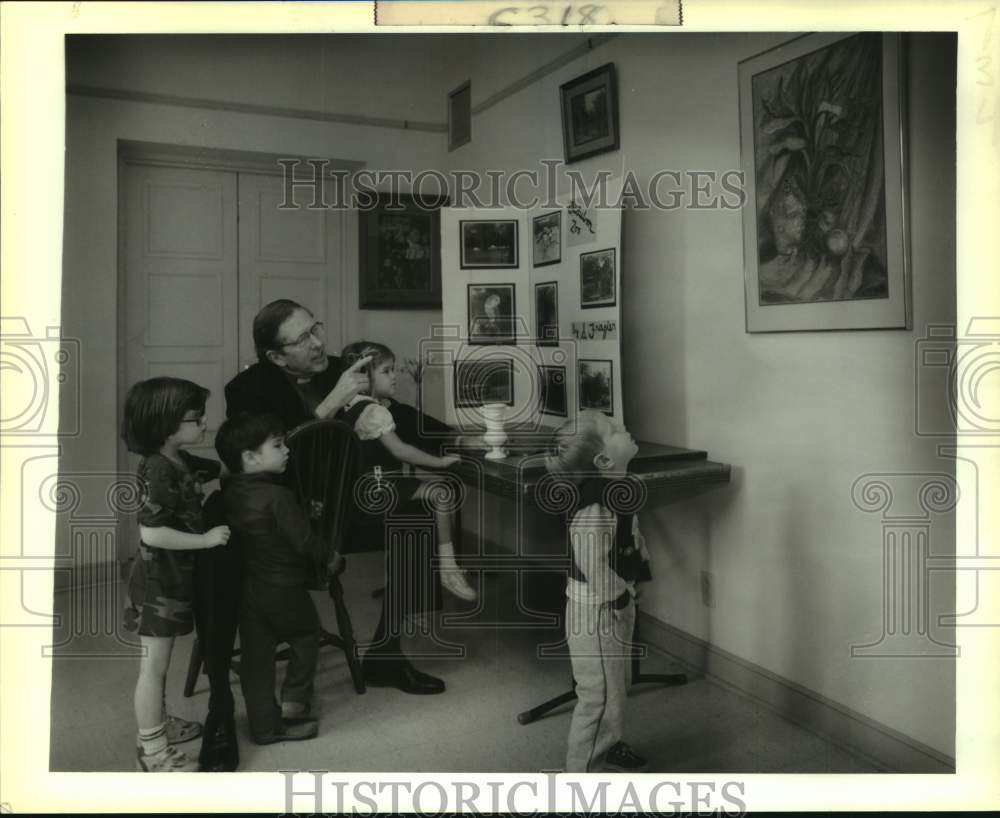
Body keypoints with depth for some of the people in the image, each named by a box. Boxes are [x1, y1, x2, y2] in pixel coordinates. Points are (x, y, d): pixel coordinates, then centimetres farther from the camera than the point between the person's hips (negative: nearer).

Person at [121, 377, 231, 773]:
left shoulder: (180, 462, 4)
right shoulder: (159, 472, -25)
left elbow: (222, 470, 17)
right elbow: (151, 533, -30)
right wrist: (206, 539, -23)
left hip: (173, 576, 9)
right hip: (159, 580, -9)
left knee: (159, 661, 22)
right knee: (154, 664, 2)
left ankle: (160, 724, 39)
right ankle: (152, 750, 13)